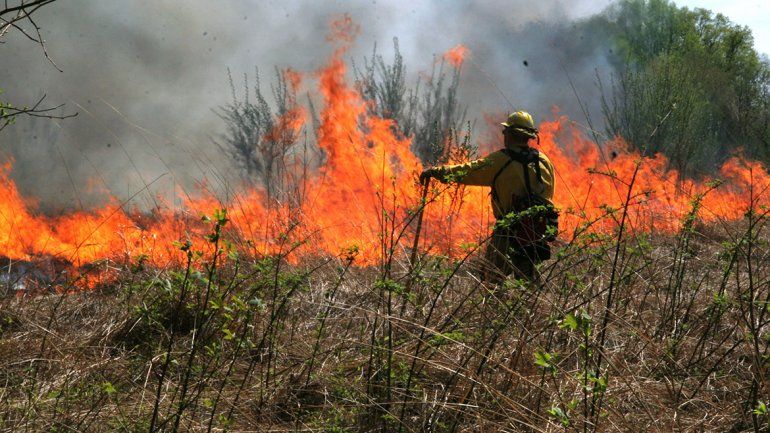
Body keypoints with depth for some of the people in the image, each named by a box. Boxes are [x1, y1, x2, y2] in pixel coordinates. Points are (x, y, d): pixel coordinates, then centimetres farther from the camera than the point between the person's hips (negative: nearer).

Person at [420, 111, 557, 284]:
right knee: (527, 278, 17)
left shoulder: (499, 161, -11)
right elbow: (549, 194, 12)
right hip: (540, 232, 5)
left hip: (510, 231, -5)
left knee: (492, 276, 2)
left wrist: (436, 171, 2)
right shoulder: (544, 161, 5)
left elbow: (467, 171, -8)